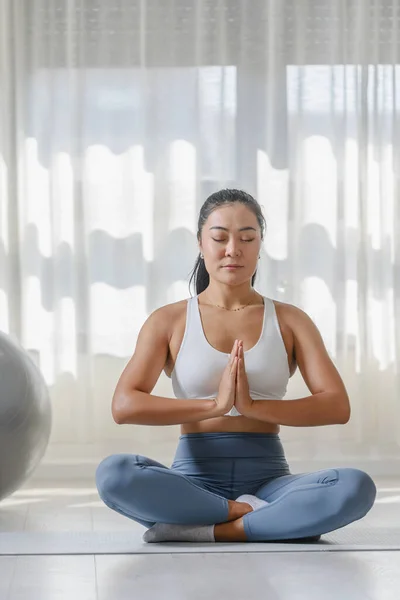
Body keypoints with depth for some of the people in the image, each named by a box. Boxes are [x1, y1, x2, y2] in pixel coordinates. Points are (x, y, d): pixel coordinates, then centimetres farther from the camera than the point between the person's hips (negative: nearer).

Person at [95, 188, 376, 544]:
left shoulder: (290, 321, 10)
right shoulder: (169, 321, 7)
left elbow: (337, 407, -3)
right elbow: (124, 406, -8)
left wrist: (253, 406, -18)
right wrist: (215, 404, -20)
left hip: (266, 477, 1)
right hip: (195, 477, 0)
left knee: (356, 487, -29)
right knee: (112, 474, -33)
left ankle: (206, 530, -25)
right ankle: (263, 517, -21)